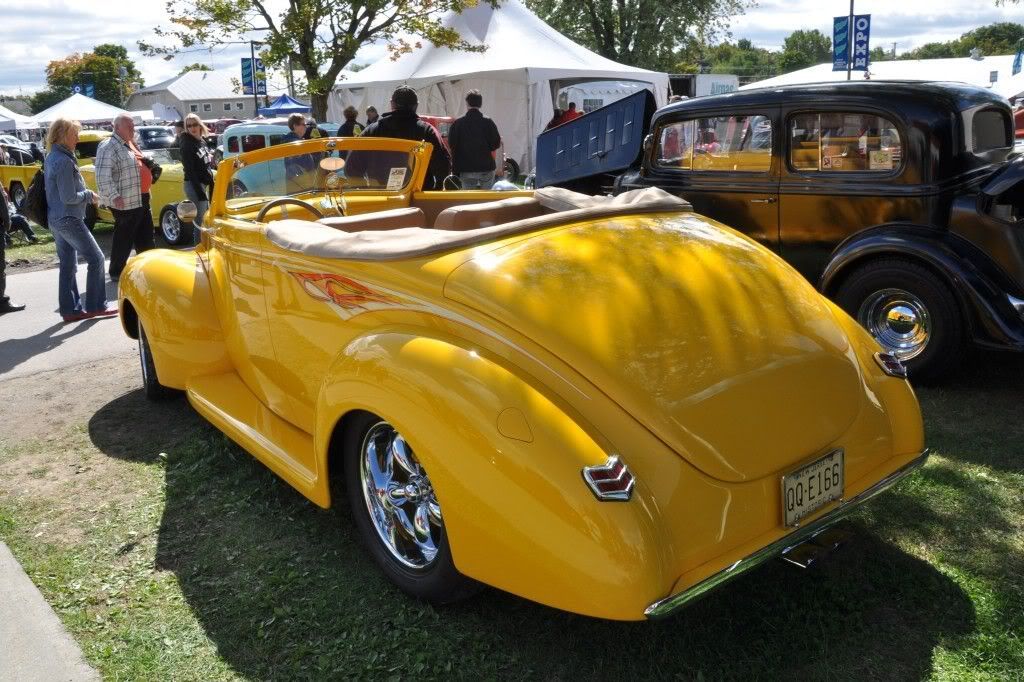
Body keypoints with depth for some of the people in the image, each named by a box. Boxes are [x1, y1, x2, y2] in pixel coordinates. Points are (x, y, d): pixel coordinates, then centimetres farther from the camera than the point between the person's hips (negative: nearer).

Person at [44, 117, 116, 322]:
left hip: (55, 219, 10)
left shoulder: (52, 157, 13)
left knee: (68, 265, 12)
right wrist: (89, 195, -5)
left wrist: (86, 195, 9)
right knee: (95, 258, -3)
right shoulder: (64, 161, -18)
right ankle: (96, 306, 0)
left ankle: (70, 309, 15)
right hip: (68, 219, -10)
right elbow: (69, 197, -20)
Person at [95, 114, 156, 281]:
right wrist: (114, 196, -26)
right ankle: (116, 273, 13)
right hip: (125, 203, -9)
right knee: (124, 239, 1)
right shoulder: (109, 147, -14)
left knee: (146, 237, 16)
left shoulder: (130, 144, 15)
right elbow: (102, 176, -23)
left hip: (142, 199, 9)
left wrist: (151, 165, 14)